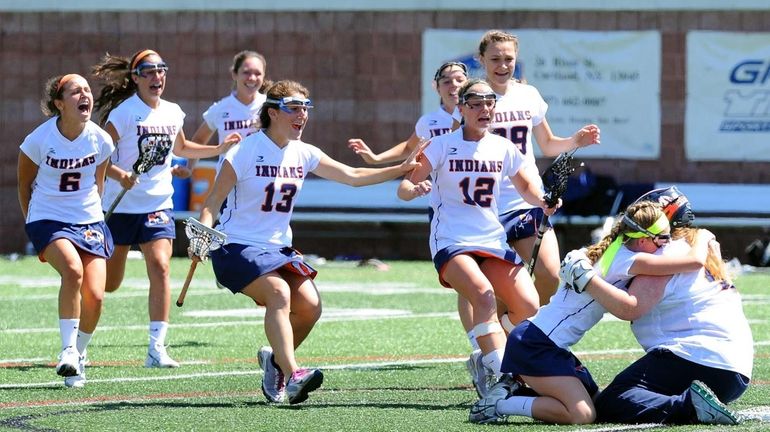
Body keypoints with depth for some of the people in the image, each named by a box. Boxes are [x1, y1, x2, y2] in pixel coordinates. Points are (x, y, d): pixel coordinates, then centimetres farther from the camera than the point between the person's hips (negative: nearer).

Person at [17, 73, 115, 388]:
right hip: (48, 220, -3)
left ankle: (78, 355, 17)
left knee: (94, 296, -10)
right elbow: (24, 183, 4)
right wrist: (33, 224, 7)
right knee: (73, 269, -32)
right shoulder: (39, 140, -12)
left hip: (89, 222, 3)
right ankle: (68, 350, -22)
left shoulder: (100, 141, -4)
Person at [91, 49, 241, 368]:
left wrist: (219, 148, 18)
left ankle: (157, 348, -16)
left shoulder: (173, 113, 7)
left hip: (158, 206, 4)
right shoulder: (123, 113, -11)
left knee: (160, 268, -17)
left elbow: (180, 148, 27)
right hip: (120, 207, -4)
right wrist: (120, 176, -31)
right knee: (108, 283, 5)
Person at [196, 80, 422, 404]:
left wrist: (401, 170, 3)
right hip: (237, 246, -6)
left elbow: (352, 176, 11)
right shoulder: (245, 152, -13)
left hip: (278, 246, 7)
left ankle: (276, 359, 16)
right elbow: (213, 201, -11)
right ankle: (291, 377, -39)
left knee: (310, 306, -12)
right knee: (279, 292, -30)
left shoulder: (302, 154, 5)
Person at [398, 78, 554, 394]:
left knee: (528, 306, -12)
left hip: (492, 240, 5)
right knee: (483, 295, -32)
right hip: (451, 241, -5)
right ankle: (501, 378, -36)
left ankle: (486, 362, 15)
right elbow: (404, 189, -7)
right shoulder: (443, 146, -3)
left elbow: (527, 186, 21)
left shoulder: (503, 149, 7)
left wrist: (544, 202, -1)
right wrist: (415, 188, -31)